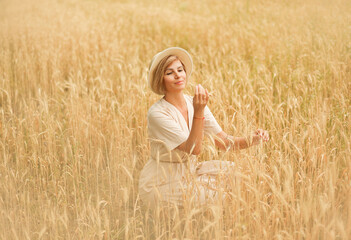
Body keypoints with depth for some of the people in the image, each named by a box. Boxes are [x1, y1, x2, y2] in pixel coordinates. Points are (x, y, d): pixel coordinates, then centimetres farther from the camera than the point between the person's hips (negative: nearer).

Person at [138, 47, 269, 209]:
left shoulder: (194, 103, -1)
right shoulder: (157, 113, -22)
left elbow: (224, 141, -2)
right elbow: (194, 149, -26)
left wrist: (252, 140, -19)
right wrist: (198, 112, -35)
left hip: (189, 173, 7)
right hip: (162, 184, -7)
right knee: (222, 194, -17)